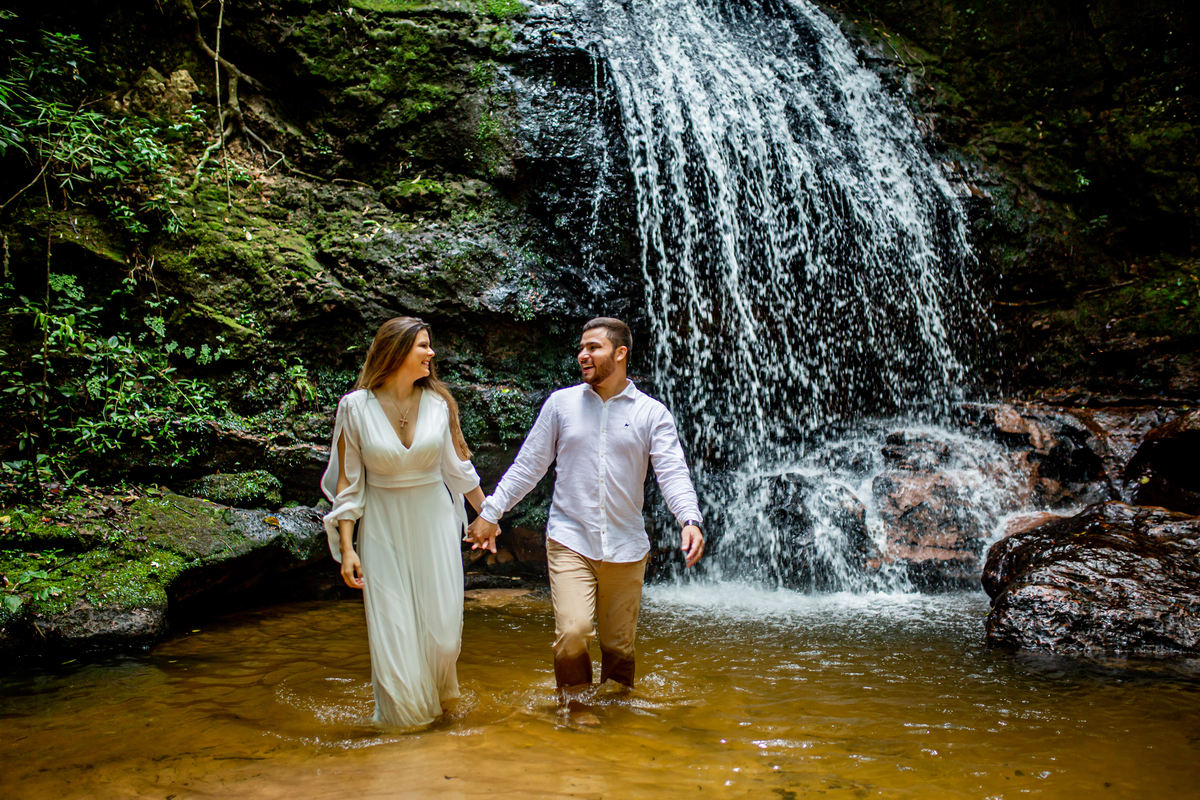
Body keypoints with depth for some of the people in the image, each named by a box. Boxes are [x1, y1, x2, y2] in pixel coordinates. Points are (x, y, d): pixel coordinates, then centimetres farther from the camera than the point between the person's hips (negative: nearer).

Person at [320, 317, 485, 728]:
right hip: (383, 527, -2)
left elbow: (458, 465, 11)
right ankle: (403, 710, 28)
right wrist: (347, 548, -8)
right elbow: (348, 482, -4)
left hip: (434, 520, 2)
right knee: (394, 629, 2)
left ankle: (437, 693, 36)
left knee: (443, 625, 3)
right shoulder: (356, 406, -8)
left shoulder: (438, 402, -1)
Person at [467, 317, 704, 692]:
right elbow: (529, 465, 8)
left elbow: (673, 472, -9)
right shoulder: (561, 403, 4)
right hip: (570, 540, 0)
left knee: (620, 645, 10)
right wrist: (490, 513, 6)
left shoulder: (652, 413, 1)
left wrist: (690, 520, -26)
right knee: (572, 633, -15)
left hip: (626, 547, 1)